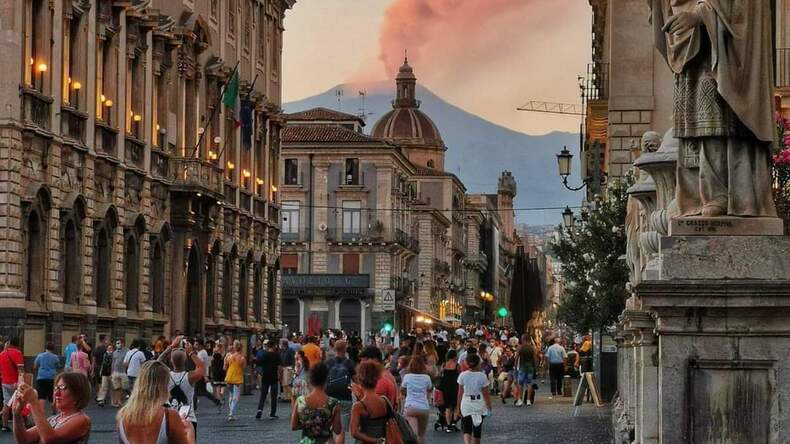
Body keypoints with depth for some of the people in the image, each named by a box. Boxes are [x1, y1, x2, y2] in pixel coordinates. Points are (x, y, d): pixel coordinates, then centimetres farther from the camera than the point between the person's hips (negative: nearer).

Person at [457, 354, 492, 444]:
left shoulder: (463, 375, -7)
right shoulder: (482, 376, -11)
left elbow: (460, 393, 0)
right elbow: (486, 394, -8)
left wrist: (459, 405, 11)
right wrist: (489, 407, 2)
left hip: (466, 405, 0)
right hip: (479, 404, 0)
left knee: (466, 430, -1)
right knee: (477, 429, 18)